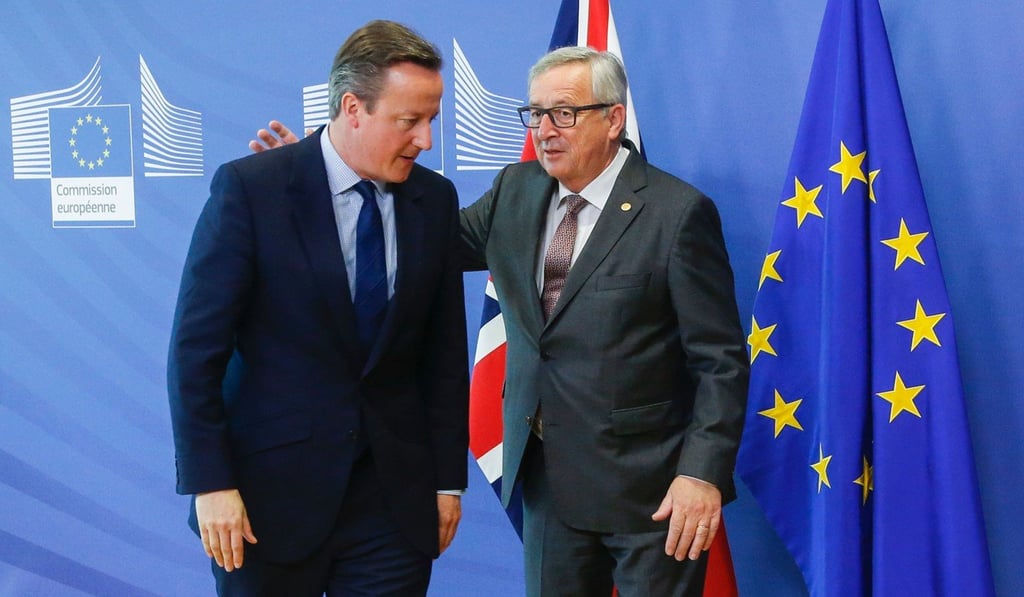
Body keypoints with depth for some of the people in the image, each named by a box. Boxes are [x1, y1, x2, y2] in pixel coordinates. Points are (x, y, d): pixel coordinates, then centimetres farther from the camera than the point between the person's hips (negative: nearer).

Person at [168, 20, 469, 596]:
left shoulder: (436, 199, 2)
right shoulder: (250, 188, -10)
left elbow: (445, 353, 6)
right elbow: (196, 348, -10)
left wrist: (449, 478, 6)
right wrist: (211, 483, -12)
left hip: (395, 495, 3)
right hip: (272, 488, -3)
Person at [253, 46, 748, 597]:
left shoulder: (677, 212, -12)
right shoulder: (517, 190, 5)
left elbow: (721, 361, -11)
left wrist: (703, 473, -18)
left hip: (648, 488, -5)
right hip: (546, 476, 5)